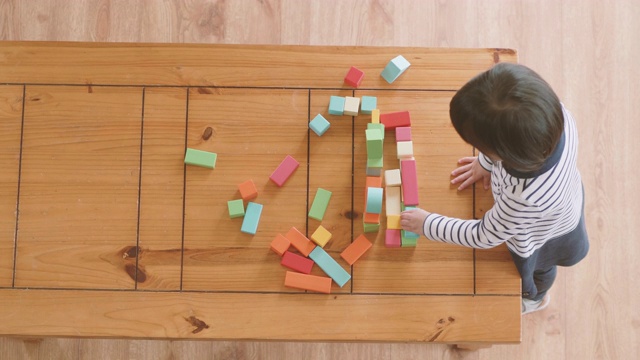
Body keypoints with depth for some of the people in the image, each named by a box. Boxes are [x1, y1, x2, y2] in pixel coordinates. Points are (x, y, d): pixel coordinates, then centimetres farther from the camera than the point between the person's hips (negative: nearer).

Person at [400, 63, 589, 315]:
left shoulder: (526, 198, -51)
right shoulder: (553, 111, -38)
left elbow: (484, 237, -30)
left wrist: (427, 224, -20)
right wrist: (486, 162, -1)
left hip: (538, 241, -4)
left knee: (533, 268, 34)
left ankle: (533, 298, 70)